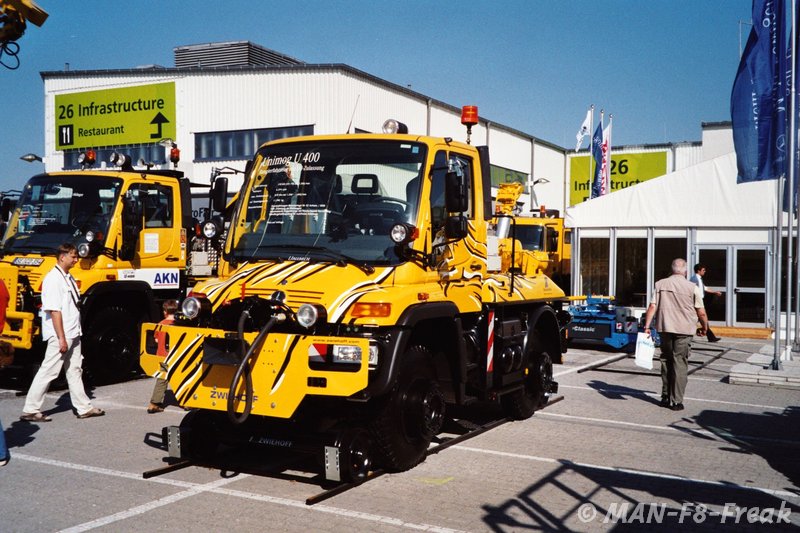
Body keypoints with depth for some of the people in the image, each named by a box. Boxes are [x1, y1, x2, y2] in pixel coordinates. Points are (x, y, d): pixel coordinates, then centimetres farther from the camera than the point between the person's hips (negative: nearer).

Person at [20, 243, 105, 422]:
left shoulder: (68, 278, 13)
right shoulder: (53, 279, -16)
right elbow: (54, 311, -21)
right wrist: (61, 338, -22)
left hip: (73, 334, 10)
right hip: (59, 336, -9)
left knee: (75, 370, 13)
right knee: (48, 372, -3)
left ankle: (84, 408, 19)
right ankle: (30, 410, 5)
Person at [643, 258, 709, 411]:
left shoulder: (660, 284, 3)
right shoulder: (692, 288, -5)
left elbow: (652, 307, -3)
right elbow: (701, 313, -3)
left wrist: (647, 326, -2)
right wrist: (704, 327, 14)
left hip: (665, 329, 3)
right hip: (684, 330, -3)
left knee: (666, 361, 15)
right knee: (680, 364, 2)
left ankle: (665, 397, 20)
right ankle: (676, 401, 1)